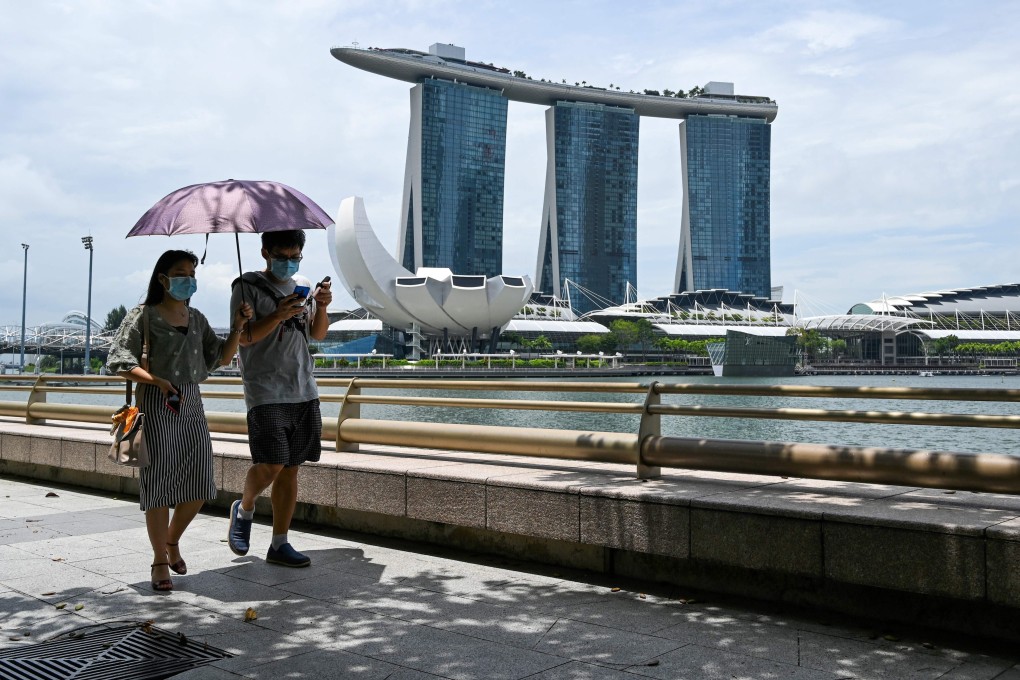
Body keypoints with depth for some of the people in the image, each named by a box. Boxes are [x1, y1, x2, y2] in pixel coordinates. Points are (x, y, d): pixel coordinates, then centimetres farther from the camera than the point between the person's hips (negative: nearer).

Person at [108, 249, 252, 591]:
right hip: (157, 404, -5)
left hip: (191, 403, 6)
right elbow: (119, 360, -11)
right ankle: (160, 561, 8)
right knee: (159, 481, -4)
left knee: (199, 482, 3)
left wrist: (238, 326, 0)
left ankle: (172, 540, 28)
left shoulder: (196, 318, 14)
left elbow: (222, 357, 15)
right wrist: (159, 382, -24)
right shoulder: (144, 316, -3)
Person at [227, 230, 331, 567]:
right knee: (271, 464, -14)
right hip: (265, 391, -5)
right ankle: (244, 508, 18)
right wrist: (279, 315, -21)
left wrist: (321, 308, -2)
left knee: (290, 468, 5)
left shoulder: (304, 286, 16)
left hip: (304, 391, 5)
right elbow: (244, 337, -8)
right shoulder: (248, 287, 0)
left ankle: (279, 544, 13)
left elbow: (317, 334, 17)